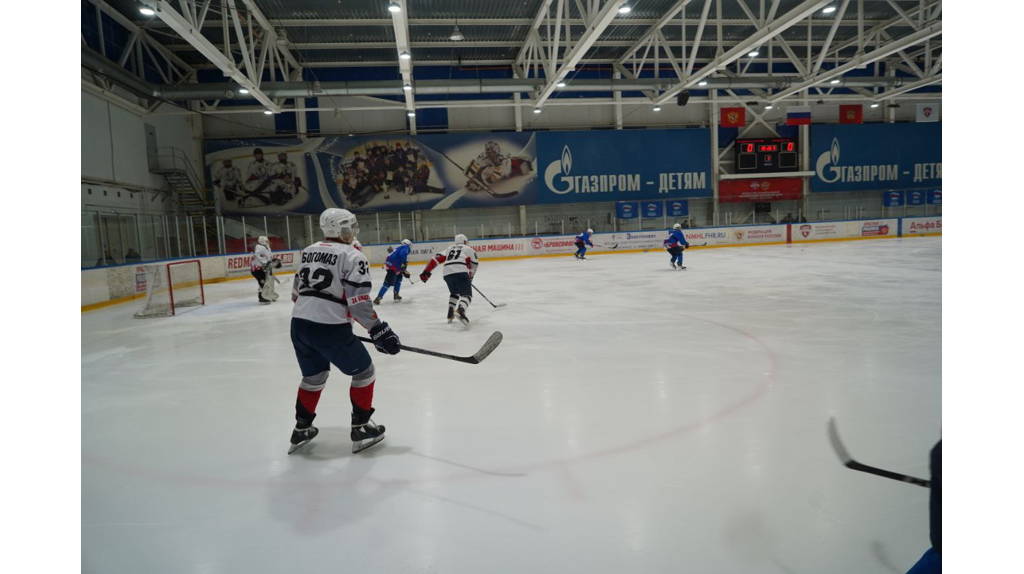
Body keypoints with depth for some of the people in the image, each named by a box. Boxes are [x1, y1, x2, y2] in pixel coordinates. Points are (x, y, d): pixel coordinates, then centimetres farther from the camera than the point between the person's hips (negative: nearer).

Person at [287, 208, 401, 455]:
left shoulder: (309, 251, 15)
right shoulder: (352, 256, -7)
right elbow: (358, 301, -16)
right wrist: (378, 330, -14)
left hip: (299, 325, 7)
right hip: (330, 329, -7)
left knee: (314, 376, 27)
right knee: (363, 371, 12)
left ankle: (301, 430, 33)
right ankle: (361, 429, 16)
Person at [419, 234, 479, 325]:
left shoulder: (449, 249, 29)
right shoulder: (468, 249, 20)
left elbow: (437, 259, 17)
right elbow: (474, 264, 19)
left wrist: (426, 272, 12)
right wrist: (470, 277, 35)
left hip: (447, 274, 5)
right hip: (460, 273, -5)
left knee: (454, 292, 29)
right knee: (467, 294, -3)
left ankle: (450, 313, 18)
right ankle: (460, 310, -32)